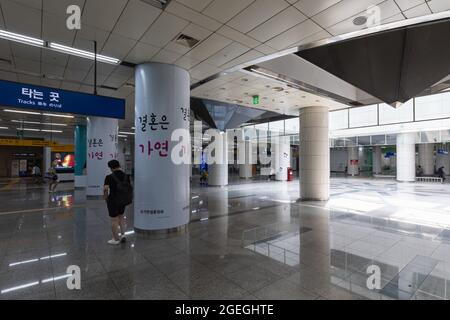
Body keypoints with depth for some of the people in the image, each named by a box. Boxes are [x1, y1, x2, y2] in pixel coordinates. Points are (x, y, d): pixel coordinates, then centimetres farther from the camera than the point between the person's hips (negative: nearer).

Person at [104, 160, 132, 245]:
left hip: (113, 201, -5)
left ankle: (116, 239, 20)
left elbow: (105, 189, -25)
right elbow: (130, 188, 0)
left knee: (114, 220, 8)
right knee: (121, 216, 25)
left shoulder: (109, 177, -16)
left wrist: (106, 197, -7)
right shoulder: (126, 176, -3)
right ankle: (122, 234, 23)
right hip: (123, 200, 5)